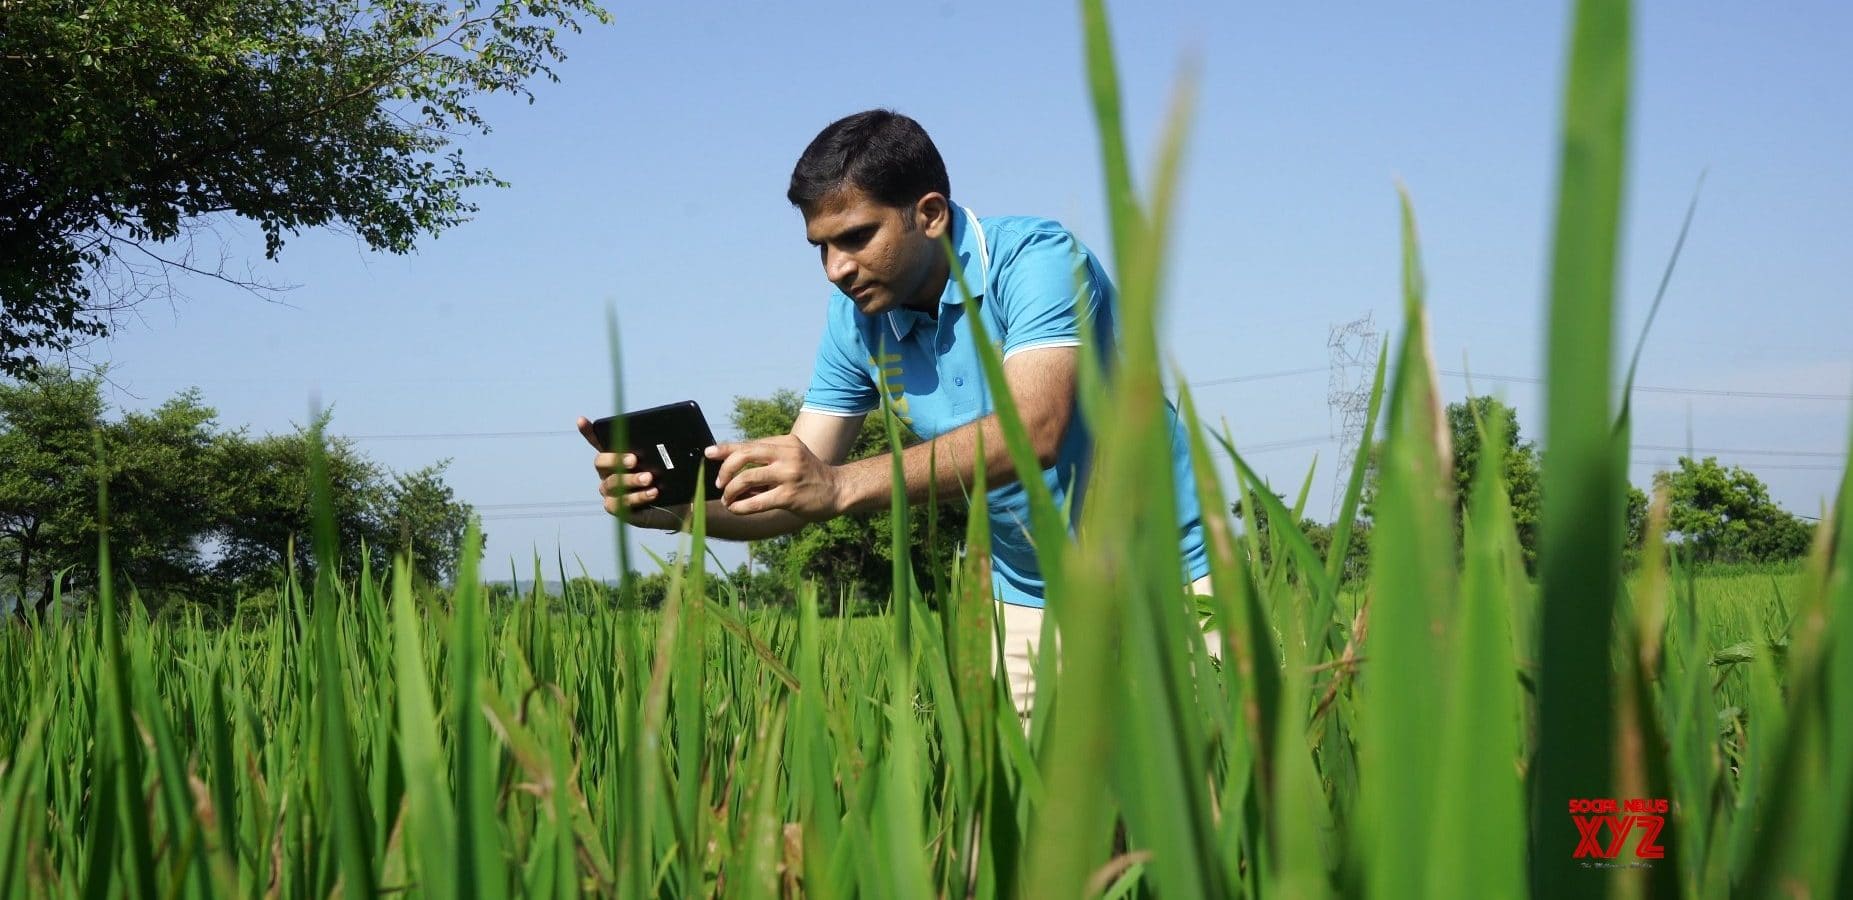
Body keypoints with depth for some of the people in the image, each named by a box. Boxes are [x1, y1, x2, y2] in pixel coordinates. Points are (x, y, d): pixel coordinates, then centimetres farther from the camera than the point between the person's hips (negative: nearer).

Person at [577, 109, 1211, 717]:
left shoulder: (1038, 261, -20)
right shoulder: (856, 320, -2)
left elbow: (1033, 432, -37)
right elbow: (793, 495, -3)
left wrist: (842, 485, -47)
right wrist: (670, 504, -24)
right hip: (1025, 600, 5)